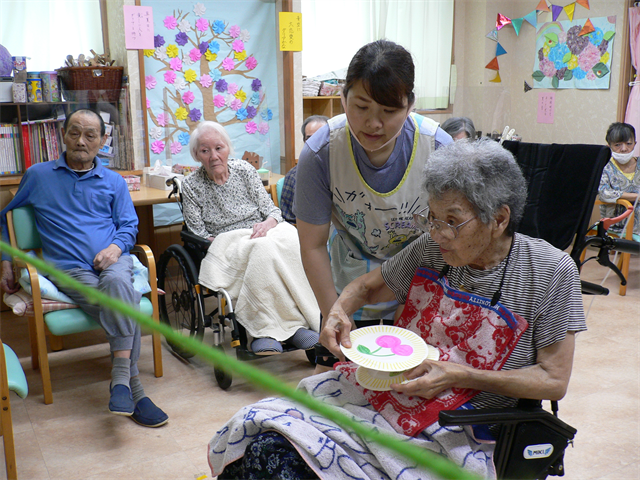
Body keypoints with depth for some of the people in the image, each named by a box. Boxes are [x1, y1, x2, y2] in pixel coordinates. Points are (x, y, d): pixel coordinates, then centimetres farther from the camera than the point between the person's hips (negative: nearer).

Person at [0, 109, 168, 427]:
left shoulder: (114, 182, 20)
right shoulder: (38, 176, 16)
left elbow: (129, 226, 18)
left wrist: (115, 247, -5)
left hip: (113, 261, 2)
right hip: (70, 269, -1)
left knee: (117, 282, -39)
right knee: (124, 305, -33)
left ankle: (120, 377, -41)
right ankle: (134, 391, -33)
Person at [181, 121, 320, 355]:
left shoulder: (244, 169, 10)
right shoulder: (191, 186, 4)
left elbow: (272, 209, 9)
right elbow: (197, 233, 2)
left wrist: (269, 223, -14)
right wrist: (222, 243, -17)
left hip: (261, 234, 3)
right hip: (225, 245, -3)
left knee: (291, 238, -33)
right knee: (264, 248, -36)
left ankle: (267, 331, -34)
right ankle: (296, 325, -32)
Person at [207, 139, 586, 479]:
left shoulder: (552, 272, -8)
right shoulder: (431, 250, 1)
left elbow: (554, 381, -6)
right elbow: (370, 285, 17)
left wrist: (458, 375, -17)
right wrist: (340, 310, -6)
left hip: (454, 431, -4)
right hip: (381, 388, 4)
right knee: (261, 439, -18)